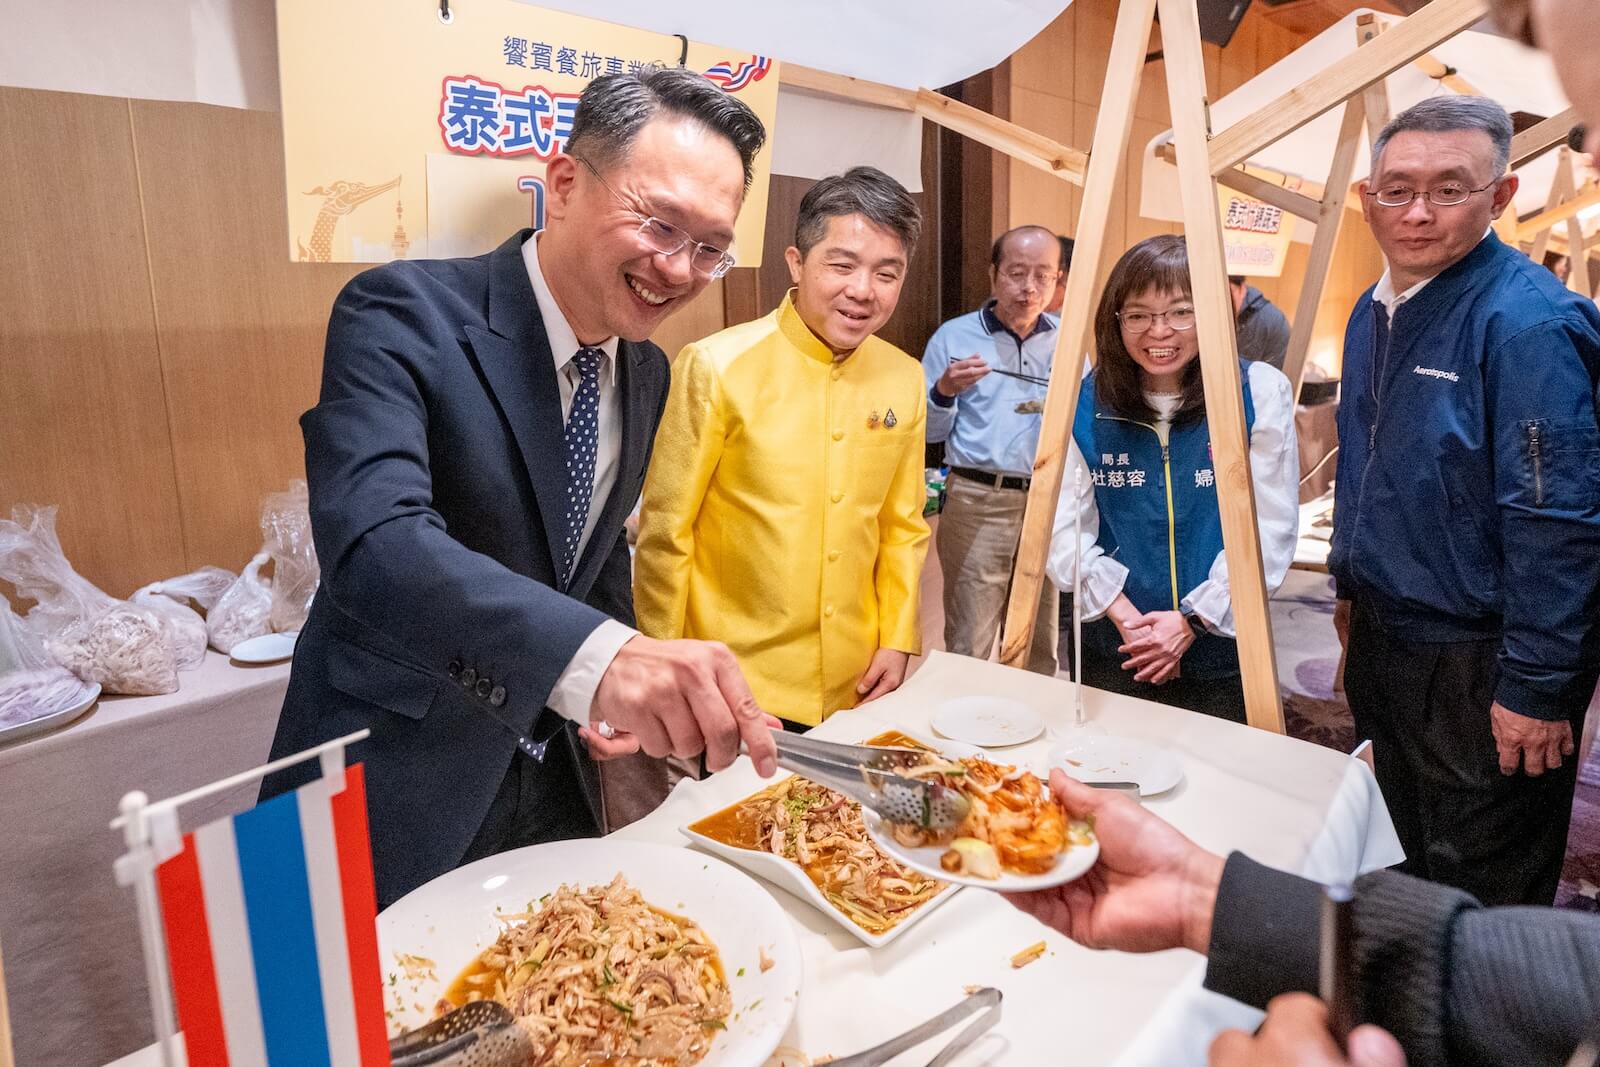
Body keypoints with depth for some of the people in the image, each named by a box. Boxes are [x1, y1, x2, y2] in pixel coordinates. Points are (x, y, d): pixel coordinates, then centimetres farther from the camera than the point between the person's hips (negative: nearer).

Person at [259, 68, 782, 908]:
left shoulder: (647, 373, 2)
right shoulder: (404, 315, -20)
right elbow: (373, 540, -36)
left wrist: (626, 691, 1)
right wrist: (596, 657, -50)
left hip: (553, 773, 7)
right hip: (397, 788, -6)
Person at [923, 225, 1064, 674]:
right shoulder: (954, 337, 3)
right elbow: (927, 432, 4)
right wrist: (945, 391, -15)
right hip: (978, 502, -2)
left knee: (1041, 648, 13)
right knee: (968, 646, 1)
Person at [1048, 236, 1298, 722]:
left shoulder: (1260, 391, -7)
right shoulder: (1083, 401, -4)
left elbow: (1271, 530, -10)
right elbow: (1065, 528, -6)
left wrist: (1191, 620, -15)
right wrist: (1126, 618, -15)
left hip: (1221, 648, 0)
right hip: (1111, 651, 1)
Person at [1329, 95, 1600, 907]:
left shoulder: (1528, 322, -20)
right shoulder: (1372, 314, 7)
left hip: (1478, 668, -8)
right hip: (1382, 642, 8)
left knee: (1483, 903, 9)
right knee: (1407, 870, 26)